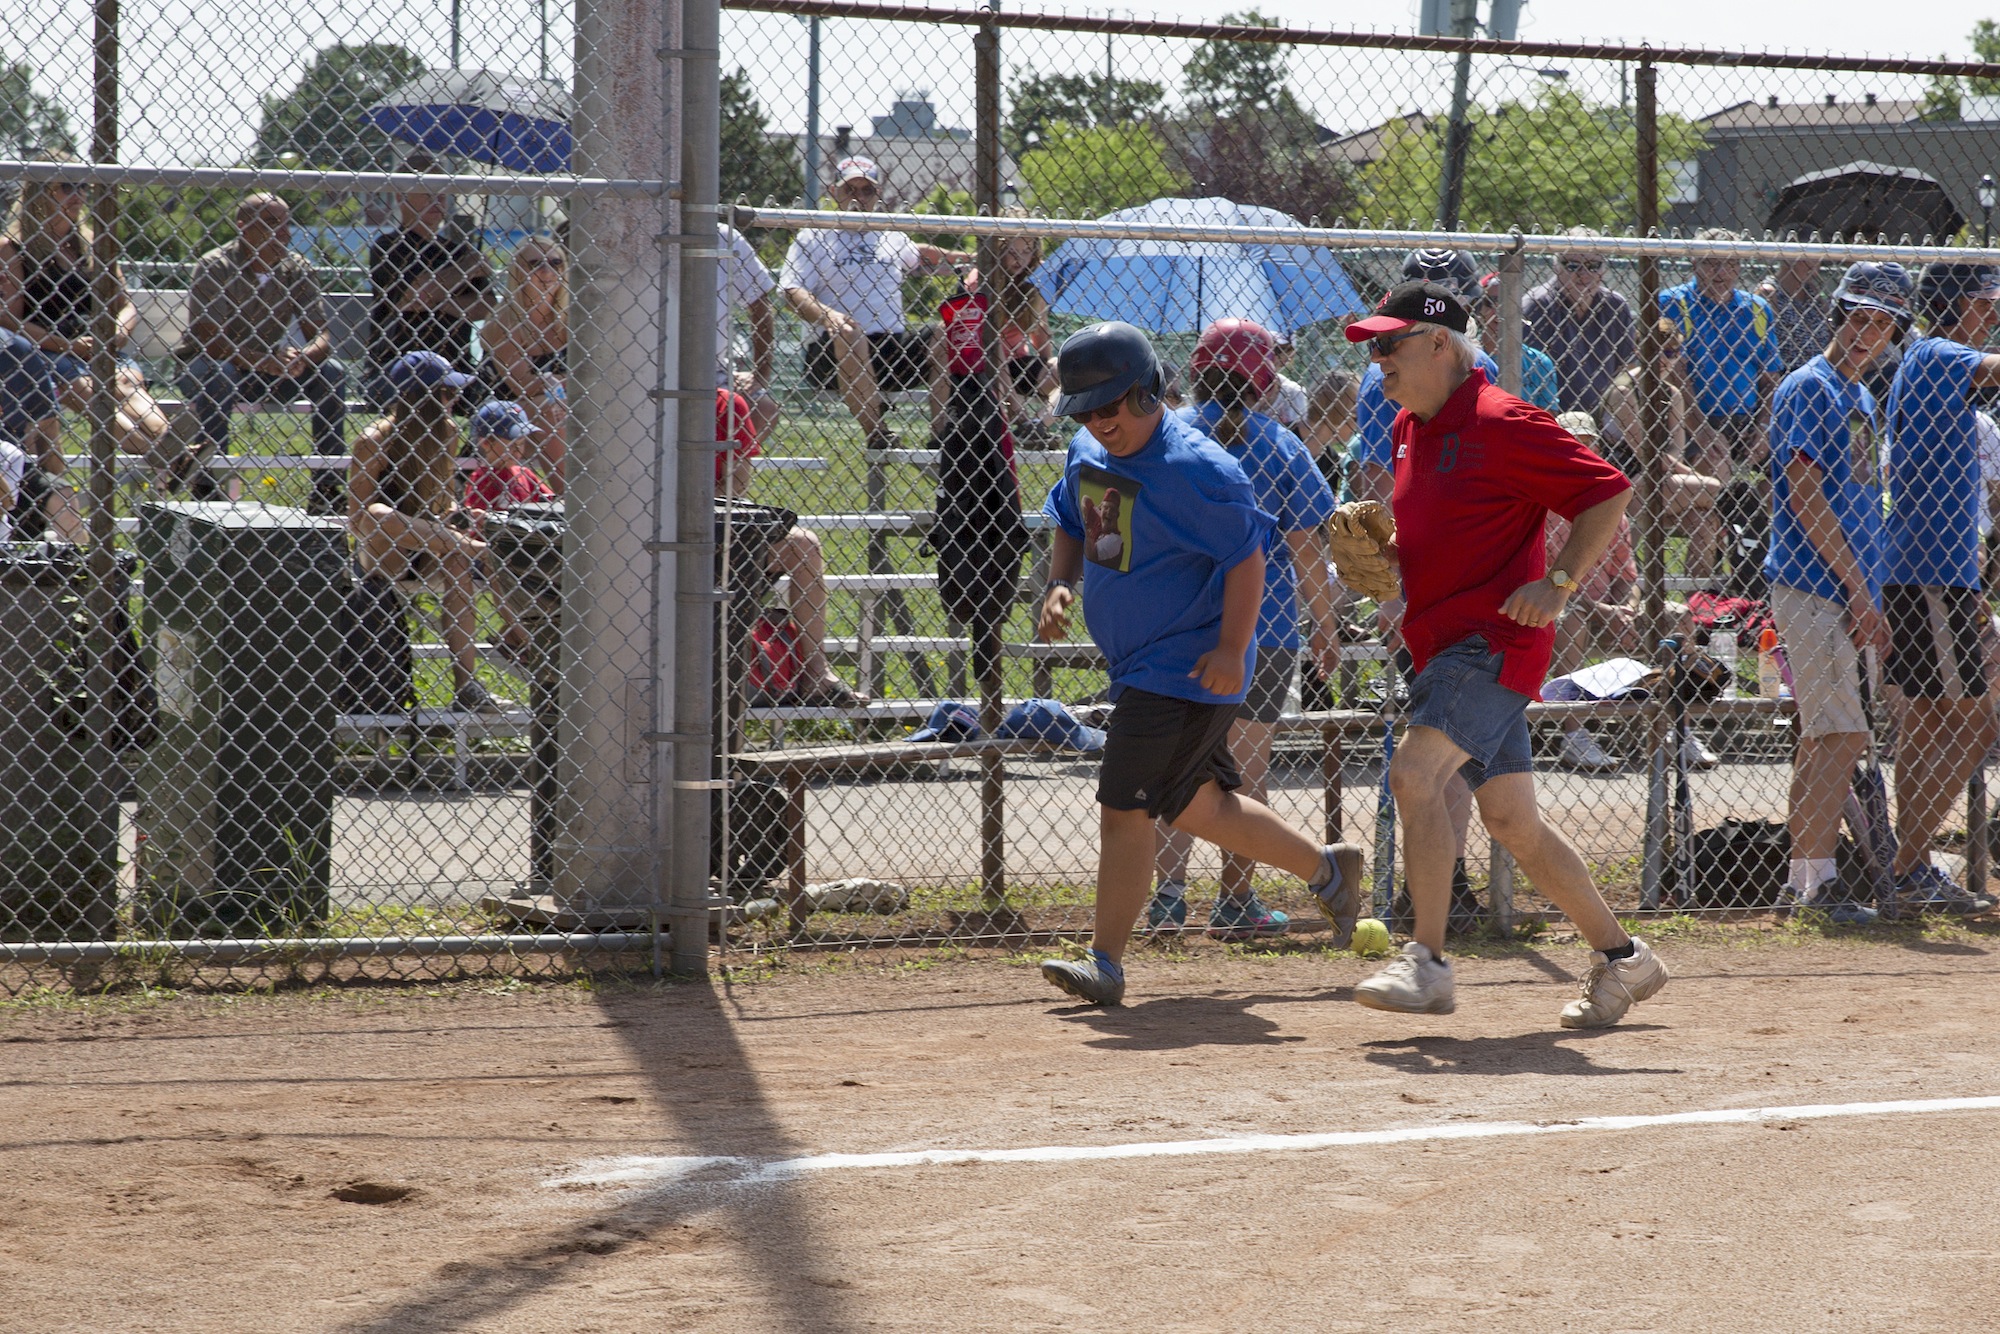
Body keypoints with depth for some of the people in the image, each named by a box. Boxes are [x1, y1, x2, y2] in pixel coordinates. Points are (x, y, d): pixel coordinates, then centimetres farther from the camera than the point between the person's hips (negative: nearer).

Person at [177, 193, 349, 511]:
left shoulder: (296, 269, -5)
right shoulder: (215, 267, -19)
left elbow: (321, 335, -7)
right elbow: (207, 340, -26)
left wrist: (303, 357, -32)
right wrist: (264, 362, -38)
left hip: (270, 370, 4)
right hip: (207, 368, -4)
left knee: (332, 372, -16)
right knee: (219, 373, -38)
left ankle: (328, 487, -13)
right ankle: (206, 485, -32)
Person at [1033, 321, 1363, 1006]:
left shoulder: (1198, 468, -21)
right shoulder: (1087, 454, 6)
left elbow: (1247, 556, -20)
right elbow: (1071, 525, 22)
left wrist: (1232, 649, -26)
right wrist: (1060, 584, 3)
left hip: (1189, 669, -10)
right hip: (1137, 663, 10)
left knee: (1124, 808, -12)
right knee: (1196, 806, 18)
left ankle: (1105, 962, -6)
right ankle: (1327, 867, 34)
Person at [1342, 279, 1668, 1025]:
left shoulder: (1500, 423, -13)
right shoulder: (1410, 429, 14)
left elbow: (1609, 491, -14)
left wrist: (1559, 583, -22)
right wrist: (1390, 551, 8)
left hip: (1494, 640, -10)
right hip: (1446, 642, 10)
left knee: (1415, 771, -23)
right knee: (1510, 819, 11)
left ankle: (1428, 965, -22)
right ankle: (1621, 960, 21)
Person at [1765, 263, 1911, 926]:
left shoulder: (1860, 398, 19)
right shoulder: (1808, 388, -9)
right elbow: (1805, 497, -15)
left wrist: (1865, 596, 14)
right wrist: (1858, 590, -16)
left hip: (1843, 592, 9)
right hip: (1814, 588, -9)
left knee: (1823, 737, 10)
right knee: (1841, 736, -13)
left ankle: (1801, 882, 13)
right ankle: (1817, 880, -13)